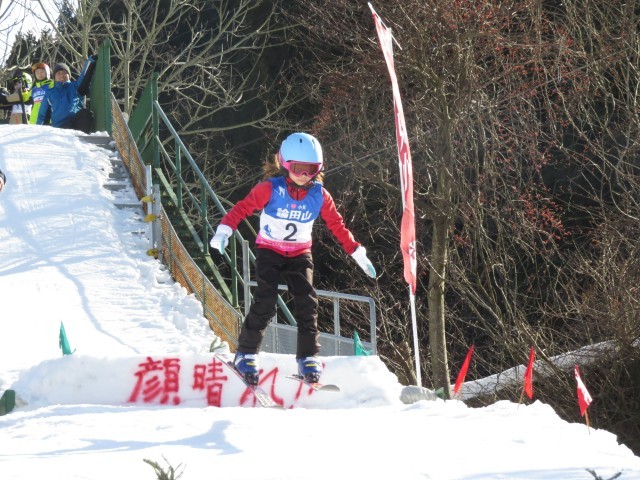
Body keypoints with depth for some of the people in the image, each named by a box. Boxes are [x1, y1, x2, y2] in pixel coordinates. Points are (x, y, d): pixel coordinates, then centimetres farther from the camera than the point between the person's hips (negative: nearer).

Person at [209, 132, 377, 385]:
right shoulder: (270, 189, -16)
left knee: (307, 302, -10)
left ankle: (308, 357, -1)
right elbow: (243, 207, -18)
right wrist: (224, 229, -33)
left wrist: (357, 253, 2)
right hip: (269, 251, -3)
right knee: (265, 300, -16)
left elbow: (337, 226, 3)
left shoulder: (319, 195, -6)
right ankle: (246, 353, -3)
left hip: (300, 254, 3)